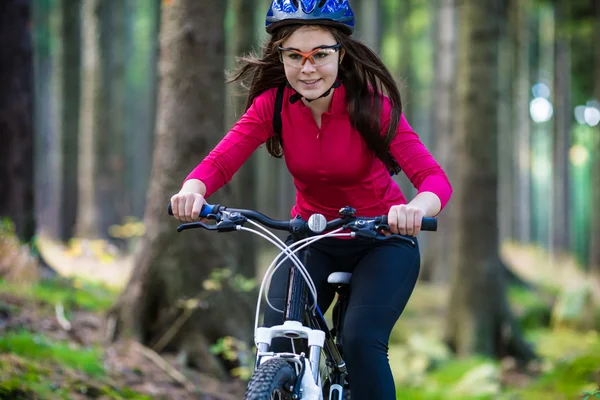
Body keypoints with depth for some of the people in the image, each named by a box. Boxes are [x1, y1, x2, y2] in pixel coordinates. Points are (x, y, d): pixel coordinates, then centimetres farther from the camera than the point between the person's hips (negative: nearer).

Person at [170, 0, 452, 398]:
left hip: (382, 240, -3)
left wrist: (418, 207, -57)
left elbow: (434, 176, -33)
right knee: (276, 340, -16)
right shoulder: (272, 104, -14)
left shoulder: (372, 105, -23)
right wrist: (193, 190, -49)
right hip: (313, 241, 3)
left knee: (361, 340, -24)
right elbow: (220, 161, -25)